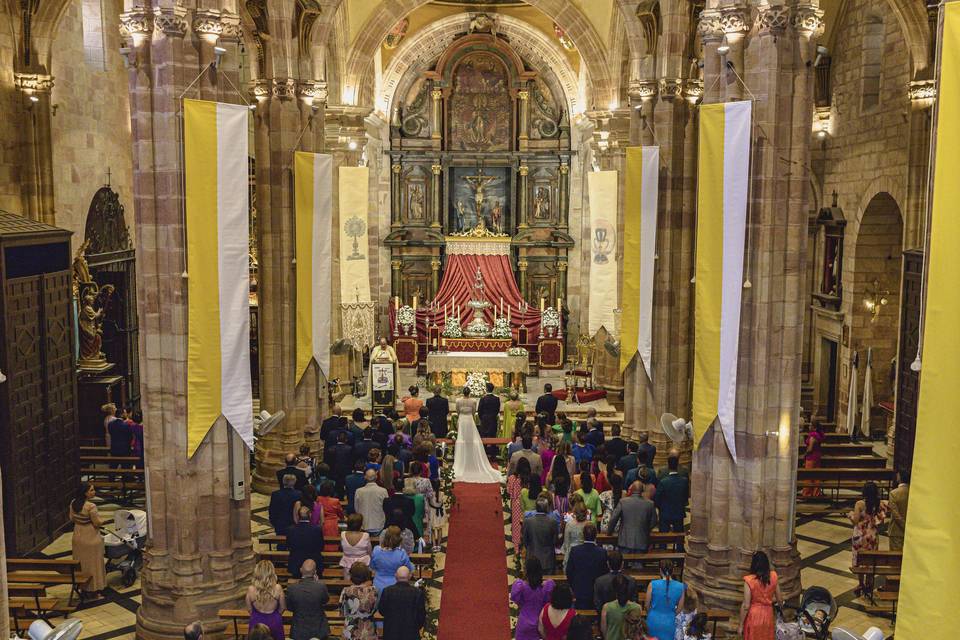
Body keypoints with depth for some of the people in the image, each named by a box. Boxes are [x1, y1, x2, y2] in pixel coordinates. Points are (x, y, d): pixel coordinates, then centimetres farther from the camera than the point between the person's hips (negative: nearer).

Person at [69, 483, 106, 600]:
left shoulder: (73, 503, -4)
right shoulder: (91, 506, -26)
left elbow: (72, 519, 8)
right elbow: (97, 523, -18)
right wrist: (103, 521, 1)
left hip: (78, 537, 7)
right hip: (91, 538, -7)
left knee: (81, 563, 19)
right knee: (92, 563, 7)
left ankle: (83, 588, 29)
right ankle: (94, 590, 17)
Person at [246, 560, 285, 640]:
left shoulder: (251, 589, -19)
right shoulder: (278, 588, -20)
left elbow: (249, 610, -3)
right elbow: (282, 608, -4)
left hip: (256, 623, 0)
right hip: (274, 622, 0)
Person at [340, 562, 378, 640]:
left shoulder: (346, 591, -15)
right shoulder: (372, 591, -14)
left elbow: (342, 612, -4)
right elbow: (374, 609, 1)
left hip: (350, 632, 0)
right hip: (368, 632, 0)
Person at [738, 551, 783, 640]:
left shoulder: (749, 580, -17)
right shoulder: (773, 577, -5)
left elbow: (746, 606, -15)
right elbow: (779, 599, 7)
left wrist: (741, 625, -6)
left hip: (754, 617, -4)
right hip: (768, 616, 4)